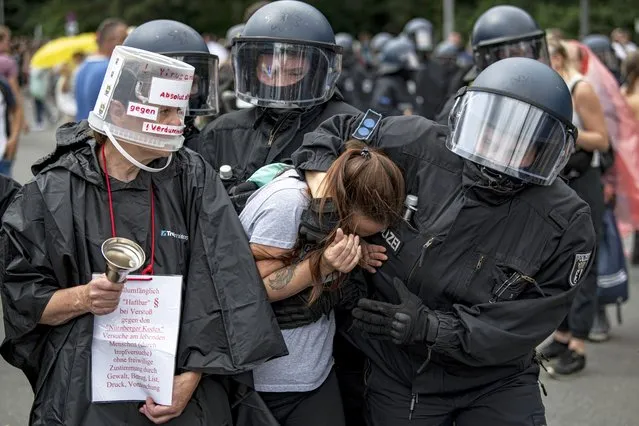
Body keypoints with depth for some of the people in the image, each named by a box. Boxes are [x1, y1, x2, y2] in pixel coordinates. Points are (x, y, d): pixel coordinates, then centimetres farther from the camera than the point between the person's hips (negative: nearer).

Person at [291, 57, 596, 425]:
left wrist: (431, 326, -28)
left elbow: (521, 326, -17)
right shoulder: (420, 149, -14)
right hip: (397, 377, 1)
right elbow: (336, 133, 1)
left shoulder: (568, 225, -16)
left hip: (496, 382, -1)